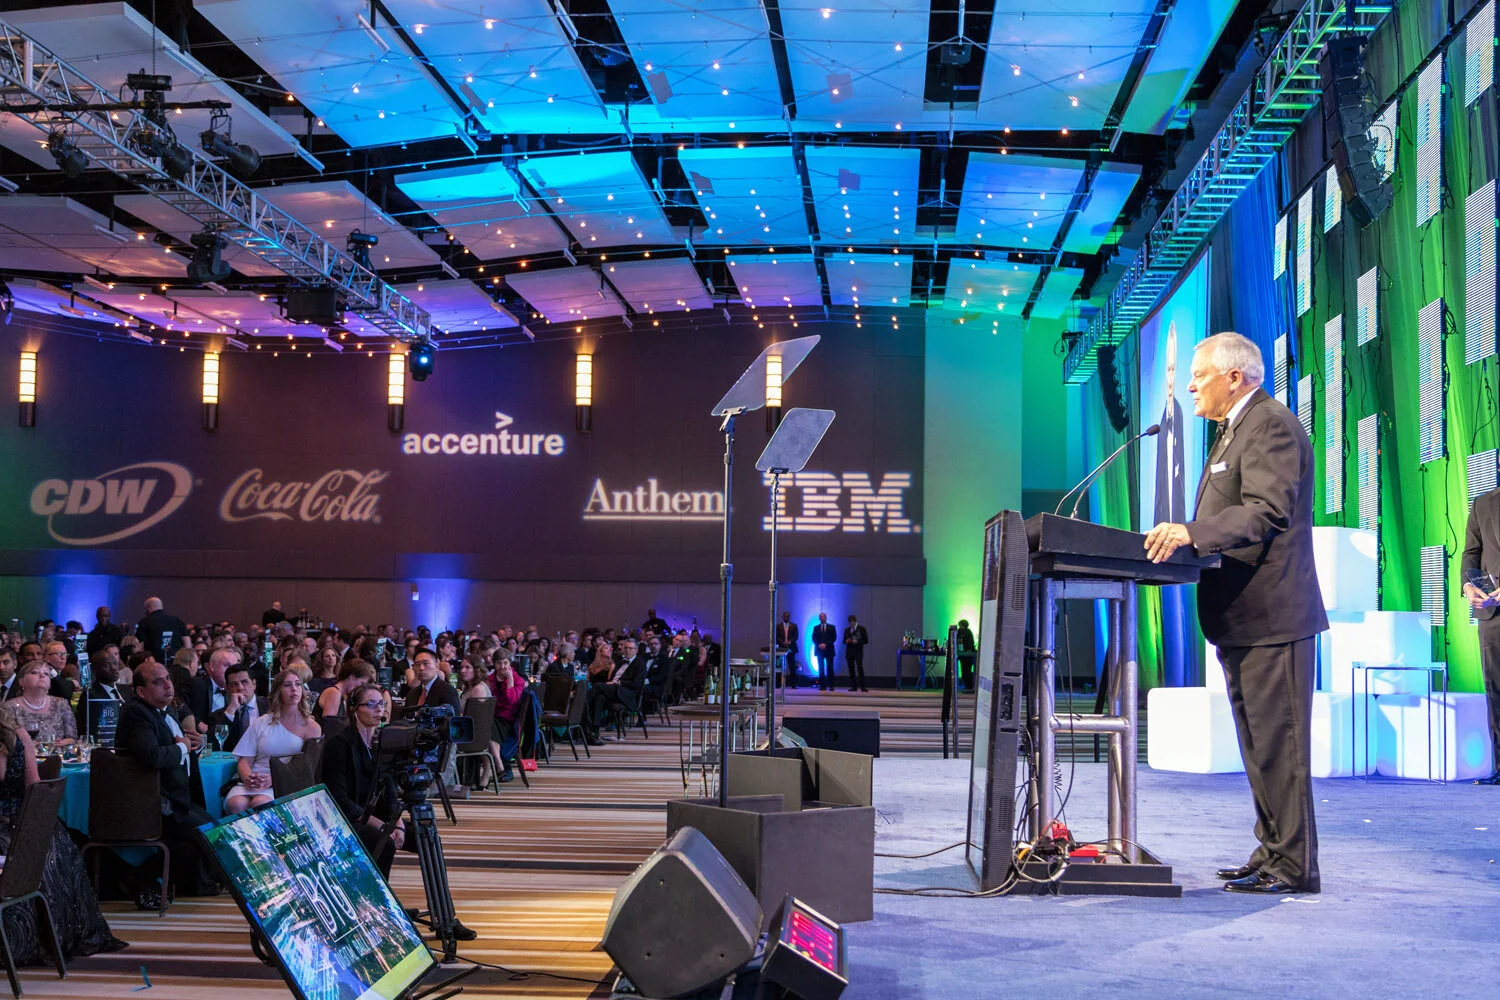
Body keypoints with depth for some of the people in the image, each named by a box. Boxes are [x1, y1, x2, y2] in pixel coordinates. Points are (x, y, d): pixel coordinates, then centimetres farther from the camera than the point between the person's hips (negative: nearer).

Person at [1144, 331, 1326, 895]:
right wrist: (1182, 538, 9)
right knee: (1259, 743, 14)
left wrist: (1192, 533, -32)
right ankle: (1273, 852, 21)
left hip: (1271, 615, -11)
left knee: (1278, 742, -7)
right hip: (1243, 617, 11)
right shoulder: (1237, 429, 22)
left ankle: (1294, 865, -1)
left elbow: (1269, 511, -25)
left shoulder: (1272, 426, -12)